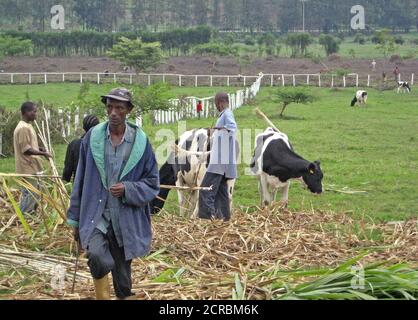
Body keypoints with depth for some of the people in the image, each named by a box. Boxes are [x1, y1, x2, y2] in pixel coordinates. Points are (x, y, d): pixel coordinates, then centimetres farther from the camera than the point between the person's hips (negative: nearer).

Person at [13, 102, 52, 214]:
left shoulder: (27, 126, 14)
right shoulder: (23, 128, -18)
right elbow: (25, 149, -21)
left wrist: (39, 149, 7)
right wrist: (42, 153, -18)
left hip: (31, 167, 10)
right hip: (28, 168, -10)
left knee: (34, 192, 15)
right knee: (29, 194, -6)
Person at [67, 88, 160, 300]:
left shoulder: (140, 142, -1)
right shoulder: (92, 137, 0)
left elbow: (152, 183, 4)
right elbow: (81, 180, 8)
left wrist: (127, 189, -15)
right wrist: (75, 219, 10)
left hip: (126, 220, 1)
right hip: (95, 216, -1)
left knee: (122, 277, 10)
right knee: (98, 257, -28)